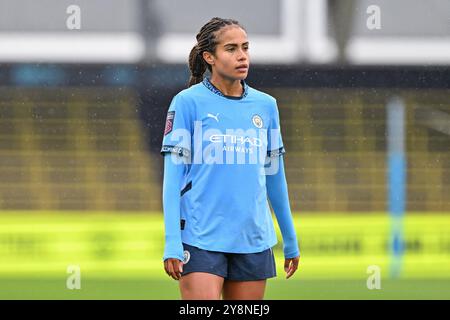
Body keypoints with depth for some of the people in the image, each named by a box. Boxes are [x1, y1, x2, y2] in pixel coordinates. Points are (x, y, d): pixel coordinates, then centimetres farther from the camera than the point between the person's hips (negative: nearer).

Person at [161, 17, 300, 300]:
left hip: (254, 241, 4)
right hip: (201, 241, -4)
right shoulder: (188, 102, -3)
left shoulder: (266, 105, 9)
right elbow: (173, 175, -5)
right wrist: (172, 243, -12)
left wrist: (290, 241, 19)